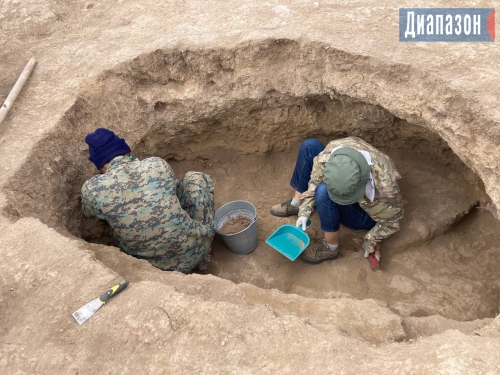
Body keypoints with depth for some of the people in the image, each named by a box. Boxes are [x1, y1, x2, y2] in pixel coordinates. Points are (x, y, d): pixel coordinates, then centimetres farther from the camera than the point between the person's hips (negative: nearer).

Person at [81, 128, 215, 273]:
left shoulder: (92, 189, -9)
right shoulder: (157, 164, -7)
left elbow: (88, 211, 17)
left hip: (155, 265, 1)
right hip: (193, 251, 0)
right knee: (195, 178, 20)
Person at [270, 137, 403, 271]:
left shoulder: (385, 186, -41)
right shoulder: (332, 150, -33)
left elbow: (392, 220, -19)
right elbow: (315, 182, -13)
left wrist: (371, 243, -13)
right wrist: (304, 211, -18)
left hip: (366, 215, -4)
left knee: (324, 192, -35)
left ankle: (331, 248, -15)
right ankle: (296, 204, 4)